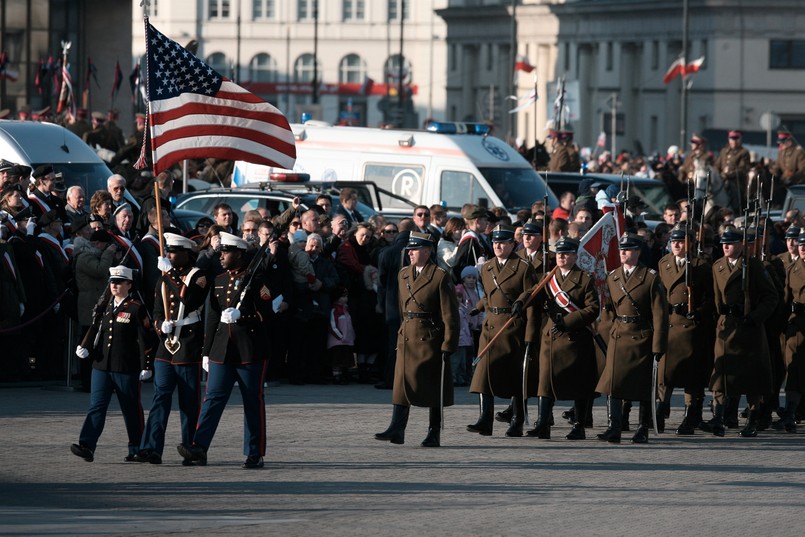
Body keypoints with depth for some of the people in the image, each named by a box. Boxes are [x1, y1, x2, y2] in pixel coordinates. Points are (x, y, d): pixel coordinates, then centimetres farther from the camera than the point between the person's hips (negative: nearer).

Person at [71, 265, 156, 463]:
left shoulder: (136, 309, -6)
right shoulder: (105, 308, 13)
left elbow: (146, 339, -7)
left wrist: (146, 366, -9)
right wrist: (85, 348, 6)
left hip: (127, 369, -5)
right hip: (101, 366, 5)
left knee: (131, 410, 6)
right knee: (96, 406, -5)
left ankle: (136, 449, 17)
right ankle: (87, 446, -12)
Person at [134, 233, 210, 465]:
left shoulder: (198, 276, -4)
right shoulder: (164, 280, 14)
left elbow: (189, 300, -22)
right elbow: (157, 311, 17)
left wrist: (171, 273, -20)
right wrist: (161, 325, -5)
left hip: (189, 349, -5)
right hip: (166, 346, 5)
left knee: (189, 402, 1)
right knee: (160, 396, -4)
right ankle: (151, 449, -10)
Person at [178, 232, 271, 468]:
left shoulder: (255, 281, -4)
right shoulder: (219, 281, 14)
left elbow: (266, 314, -9)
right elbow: (212, 318, 17)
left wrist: (241, 315, -23)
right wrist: (206, 352, 16)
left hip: (250, 352, -5)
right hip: (221, 351, 5)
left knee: (253, 404, 1)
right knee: (213, 398, -4)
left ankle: (255, 455, 6)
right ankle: (199, 448, -13)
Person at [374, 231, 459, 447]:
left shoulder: (440, 276, -8)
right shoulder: (403, 275, 12)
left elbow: (450, 315, -9)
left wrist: (448, 346, -13)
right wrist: (403, 330, 16)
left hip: (430, 339, -6)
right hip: (406, 338, 6)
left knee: (433, 388, 2)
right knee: (402, 384, -3)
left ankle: (434, 434, 8)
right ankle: (397, 429, -6)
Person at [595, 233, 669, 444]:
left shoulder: (651, 278, -5)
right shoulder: (612, 277, 10)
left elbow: (659, 314, -7)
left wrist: (658, 346, -12)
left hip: (642, 338, -3)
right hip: (618, 337, 4)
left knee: (643, 385, 4)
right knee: (613, 382, -8)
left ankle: (643, 430, 13)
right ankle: (614, 429, -11)